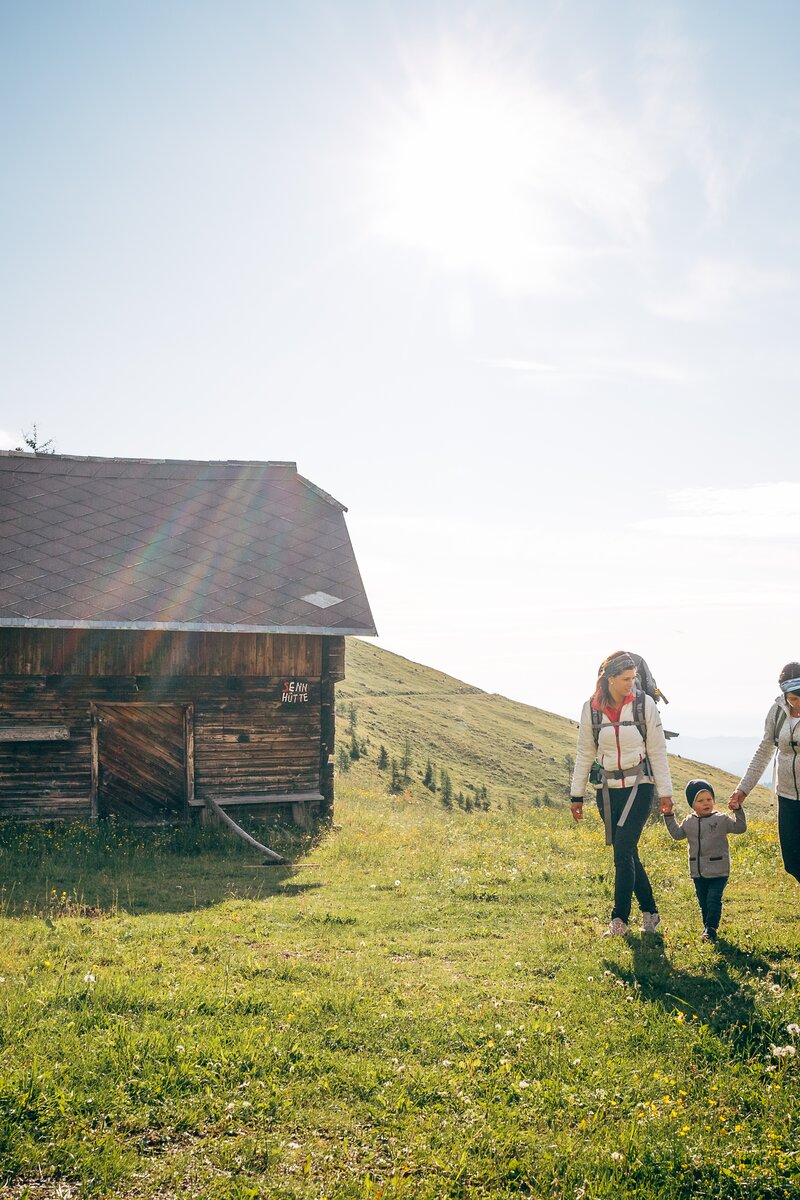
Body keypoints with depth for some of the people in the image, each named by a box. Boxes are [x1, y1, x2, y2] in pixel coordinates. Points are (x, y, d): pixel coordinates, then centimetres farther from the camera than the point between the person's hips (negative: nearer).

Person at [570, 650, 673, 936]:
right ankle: (650, 912, 21)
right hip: (608, 789, 3)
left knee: (623, 851, -13)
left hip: (639, 786, -3)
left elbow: (657, 751, -1)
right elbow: (585, 754, 8)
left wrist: (665, 792, -2)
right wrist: (577, 794, 9)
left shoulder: (644, 704, -5)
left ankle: (619, 919, -6)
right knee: (627, 855, 7)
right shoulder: (591, 709, 0)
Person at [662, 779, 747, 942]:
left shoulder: (722, 819, -5)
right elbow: (677, 834, 16)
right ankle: (707, 926, 27)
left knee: (713, 900, -8)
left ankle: (711, 928, 0)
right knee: (703, 902, 13)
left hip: (718, 871, -4)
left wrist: (738, 810, -24)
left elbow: (740, 827, -11)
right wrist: (669, 816, 10)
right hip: (698, 872, 4)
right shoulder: (689, 822, 7)